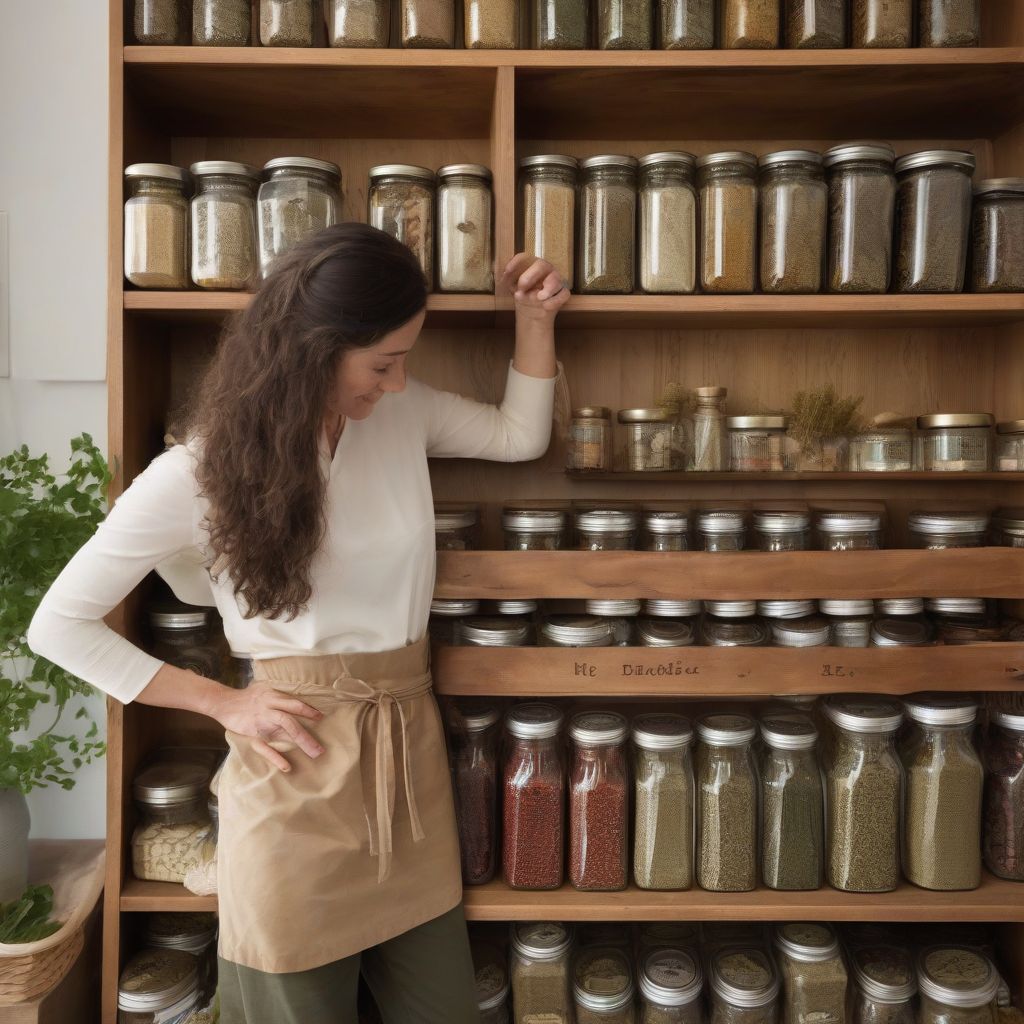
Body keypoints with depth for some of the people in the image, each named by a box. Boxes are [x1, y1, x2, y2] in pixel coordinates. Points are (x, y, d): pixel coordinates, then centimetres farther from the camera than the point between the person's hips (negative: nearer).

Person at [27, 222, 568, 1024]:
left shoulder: (402, 415, 1)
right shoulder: (199, 474, -11)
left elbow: (521, 435, 16)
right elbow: (59, 624, -4)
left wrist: (535, 317, 2)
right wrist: (224, 703, -8)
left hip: (412, 750, 5)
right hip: (301, 771, -4)